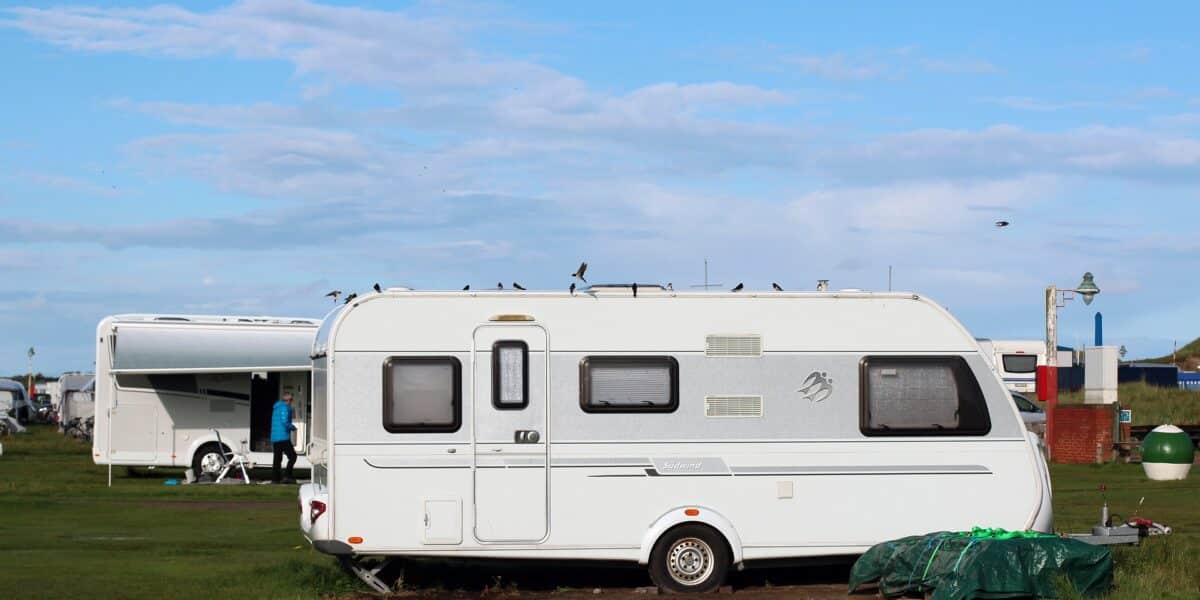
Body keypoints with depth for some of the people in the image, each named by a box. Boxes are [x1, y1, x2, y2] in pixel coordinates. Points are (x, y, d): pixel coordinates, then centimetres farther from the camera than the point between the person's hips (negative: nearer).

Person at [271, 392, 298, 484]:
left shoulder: (276, 408, 20)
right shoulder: (285, 407, -9)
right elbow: (284, 422, -20)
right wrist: (292, 427, -3)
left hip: (275, 438, 9)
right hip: (283, 437, -9)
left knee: (277, 459, 11)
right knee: (292, 456, -5)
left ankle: (274, 479, 7)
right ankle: (288, 477, -14)